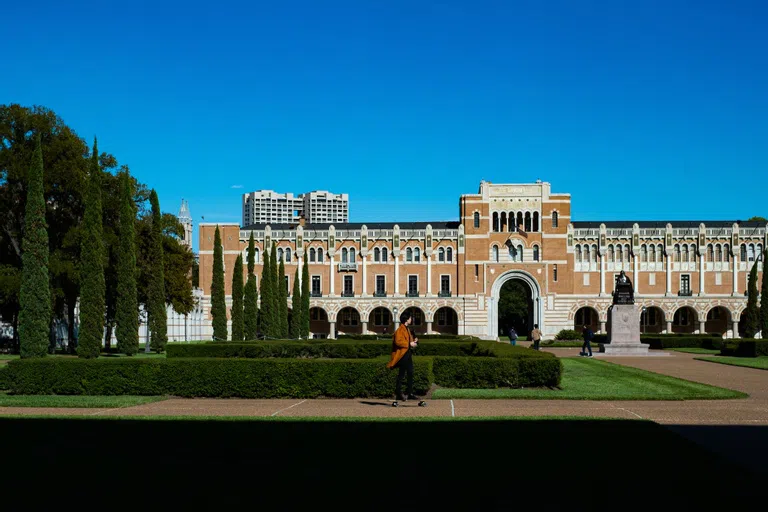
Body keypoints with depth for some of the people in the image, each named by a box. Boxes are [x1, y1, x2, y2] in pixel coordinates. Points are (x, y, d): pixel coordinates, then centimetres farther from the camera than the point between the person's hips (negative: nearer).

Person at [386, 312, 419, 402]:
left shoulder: (407, 329, 19)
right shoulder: (400, 330, -12)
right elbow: (398, 341, -22)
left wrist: (413, 341, 9)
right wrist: (409, 344, -20)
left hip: (408, 354, 10)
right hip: (403, 355, -10)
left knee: (410, 374, 8)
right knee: (401, 375, -5)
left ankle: (410, 394, 12)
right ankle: (398, 394, 0)